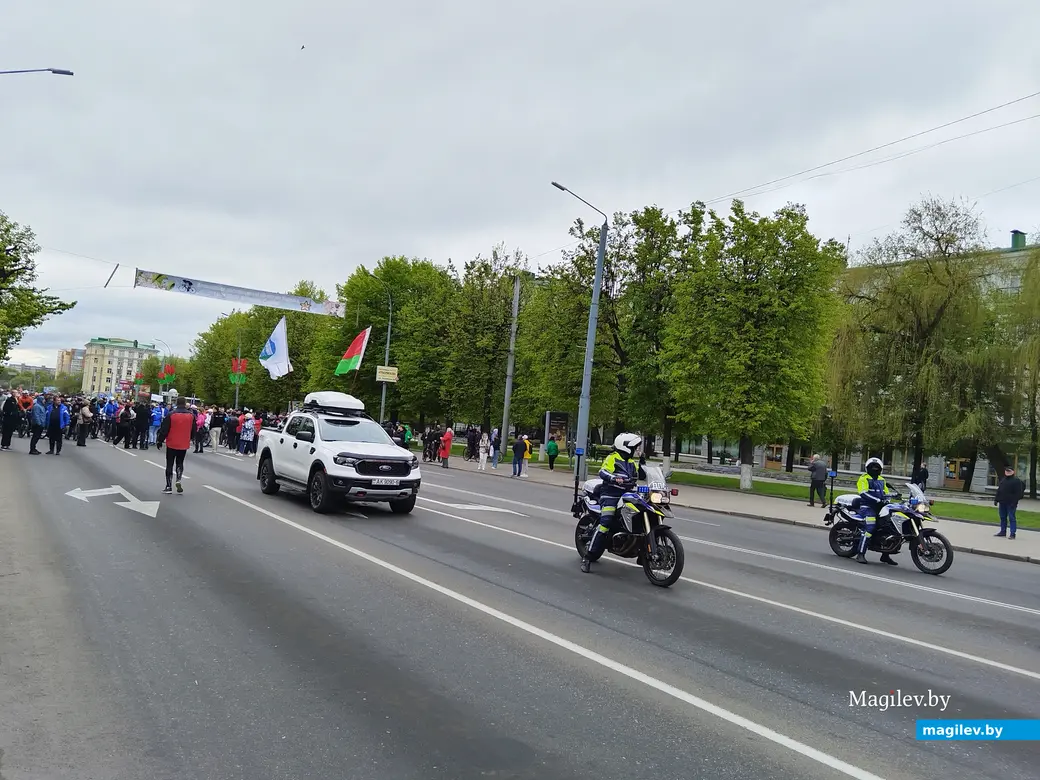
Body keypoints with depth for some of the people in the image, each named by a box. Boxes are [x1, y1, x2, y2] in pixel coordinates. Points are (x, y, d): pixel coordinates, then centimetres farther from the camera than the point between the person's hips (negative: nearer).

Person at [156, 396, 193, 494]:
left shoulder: (171, 415, -12)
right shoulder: (191, 415, -2)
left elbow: (164, 430, -10)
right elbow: (193, 430, 6)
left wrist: (159, 441, 2)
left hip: (172, 444, -2)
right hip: (184, 445, 3)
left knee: (170, 464, 7)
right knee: (180, 463, 18)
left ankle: (169, 486, 8)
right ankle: (178, 480, -4)